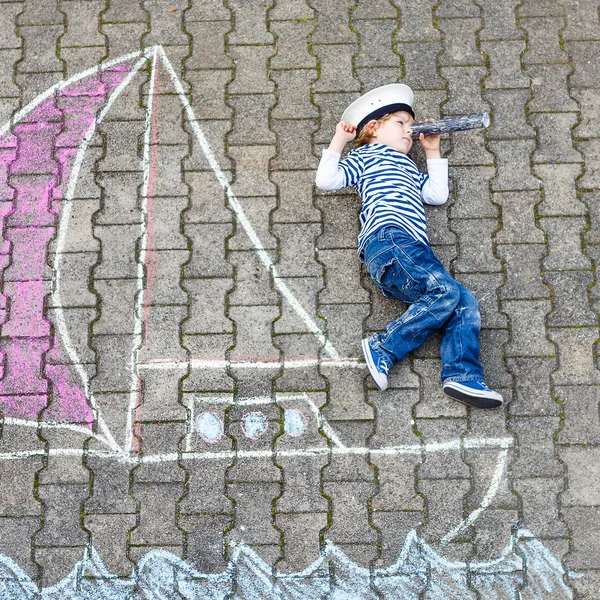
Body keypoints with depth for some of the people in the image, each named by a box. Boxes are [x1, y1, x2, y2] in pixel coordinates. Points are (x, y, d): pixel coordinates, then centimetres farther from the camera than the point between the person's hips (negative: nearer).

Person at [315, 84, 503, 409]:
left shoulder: (408, 168, 43)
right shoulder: (367, 156, 20)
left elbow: (438, 194, 34)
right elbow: (326, 180, 7)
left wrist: (433, 152, 40)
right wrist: (338, 141, 11)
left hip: (414, 250, 8)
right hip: (387, 241, -8)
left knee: (466, 305, -10)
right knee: (446, 291, -28)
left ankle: (462, 376, -23)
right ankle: (383, 349, -24)